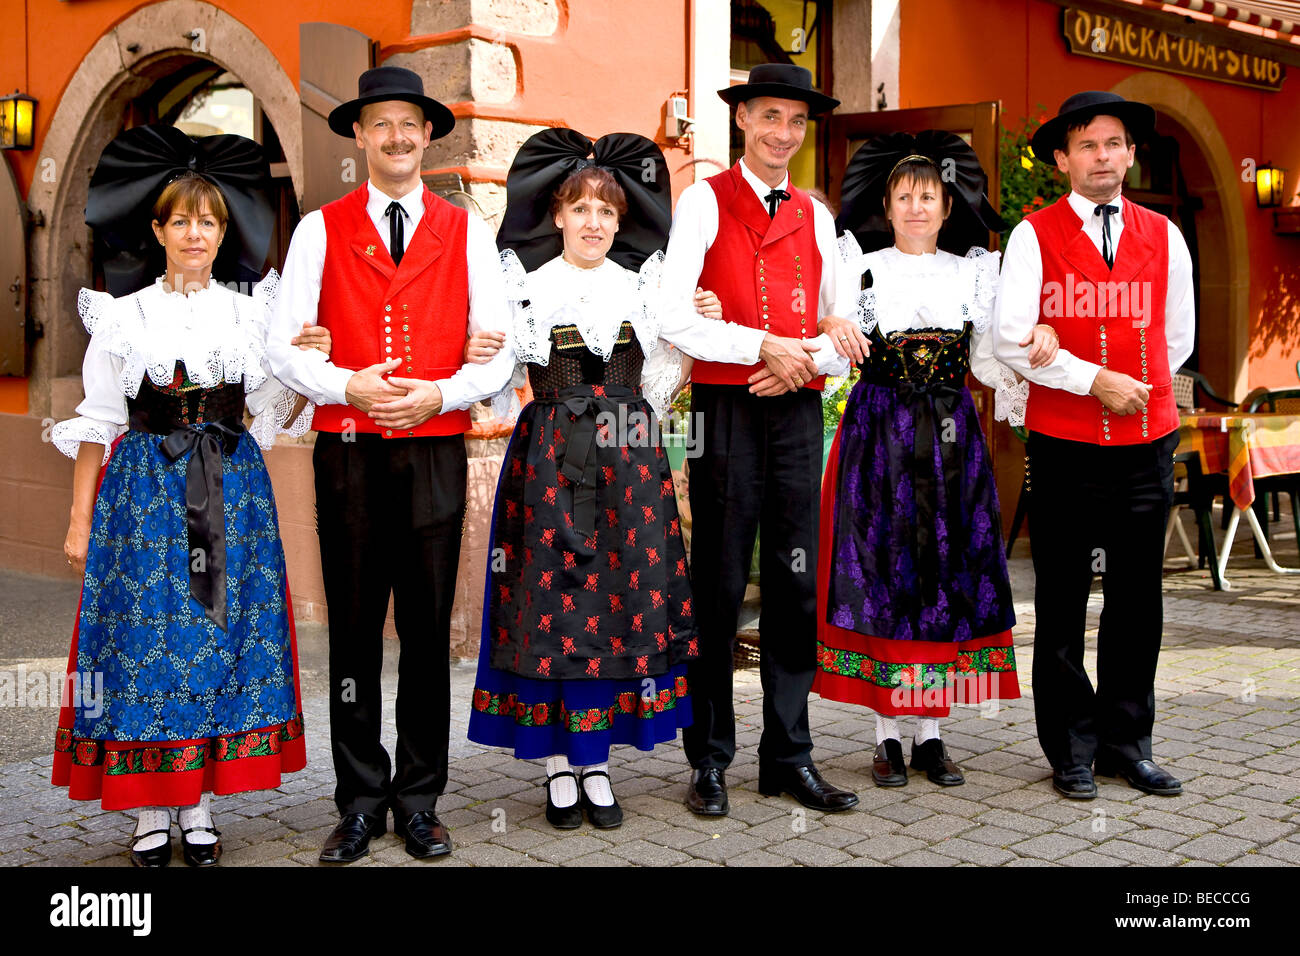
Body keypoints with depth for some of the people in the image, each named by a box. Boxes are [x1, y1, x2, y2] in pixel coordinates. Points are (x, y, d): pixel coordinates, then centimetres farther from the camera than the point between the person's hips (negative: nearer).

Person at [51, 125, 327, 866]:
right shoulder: (123, 315, 3)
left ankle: (202, 807, 12)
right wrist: (80, 519, 1)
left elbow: (274, 416, 8)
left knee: (223, 631, 1)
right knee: (146, 635, -3)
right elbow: (97, 423, 3)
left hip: (231, 489, 2)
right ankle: (151, 812, 8)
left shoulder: (251, 313, 8)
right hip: (144, 487, -2)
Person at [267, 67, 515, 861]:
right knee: (354, 631, 4)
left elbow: (499, 349, 4)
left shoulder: (467, 232, 10)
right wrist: (348, 387, -15)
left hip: (435, 451, 0)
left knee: (429, 630, 4)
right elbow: (284, 343, 2)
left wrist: (440, 394, -13)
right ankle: (360, 805, 14)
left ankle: (420, 803, 16)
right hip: (348, 453, 0)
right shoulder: (321, 229, 8)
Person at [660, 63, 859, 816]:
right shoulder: (706, 200, 2)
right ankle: (710, 761, 11)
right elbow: (674, 308, -11)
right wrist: (765, 347, -16)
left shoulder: (815, 216, 15)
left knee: (797, 584, 6)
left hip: (798, 411, 4)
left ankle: (789, 757, 16)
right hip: (727, 408, -4)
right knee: (719, 587, 0)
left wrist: (804, 364, -6)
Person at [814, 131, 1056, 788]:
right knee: (879, 567, -3)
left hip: (951, 433, 2)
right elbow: (835, 349, -5)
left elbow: (987, 362, 7)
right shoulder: (862, 266, 6)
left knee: (947, 570, 2)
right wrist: (833, 330, -27)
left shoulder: (974, 271, 12)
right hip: (879, 431, -2)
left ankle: (931, 729, 12)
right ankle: (887, 734, 6)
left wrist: (1039, 340, -10)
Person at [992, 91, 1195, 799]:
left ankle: (1126, 742, 22)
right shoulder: (1034, 235, -1)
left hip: (1147, 444, 3)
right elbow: (1009, 339, -10)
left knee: (1137, 598, 9)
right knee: (1062, 602, 4)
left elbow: (1178, 337, 19)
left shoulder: (1164, 236, 10)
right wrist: (1095, 380, -13)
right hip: (1064, 446, -3)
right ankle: (1071, 751, 15)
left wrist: (1138, 387, 10)